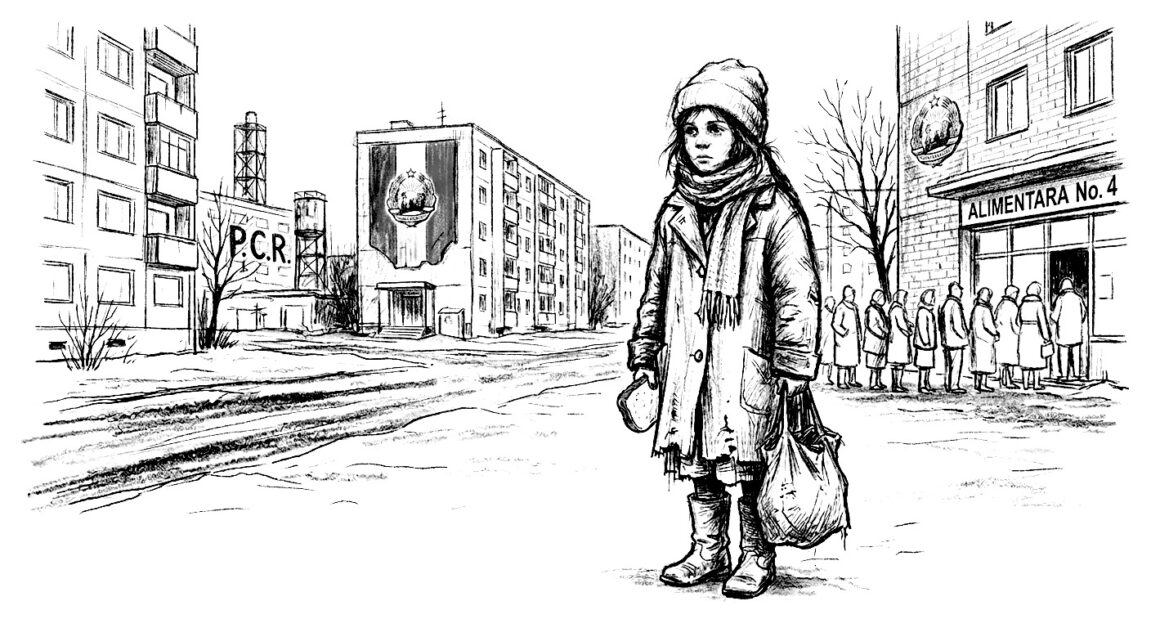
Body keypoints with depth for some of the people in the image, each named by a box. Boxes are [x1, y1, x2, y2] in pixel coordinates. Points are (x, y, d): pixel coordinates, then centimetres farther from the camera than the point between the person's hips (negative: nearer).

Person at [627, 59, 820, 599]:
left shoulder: (772, 209, -6)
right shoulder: (675, 212, 12)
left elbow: (798, 292, -9)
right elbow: (656, 289, 17)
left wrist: (793, 370, -12)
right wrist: (644, 356, 15)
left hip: (747, 367, -5)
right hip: (686, 367, 6)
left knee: (749, 469, 2)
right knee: (696, 464, 13)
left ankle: (756, 558, 22)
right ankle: (708, 553, 29)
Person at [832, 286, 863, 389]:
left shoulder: (854, 307, 13)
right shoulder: (841, 308, -14)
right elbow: (835, 324, -18)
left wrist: (858, 336, 21)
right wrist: (843, 332, -30)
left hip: (854, 338, 8)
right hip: (844, 338, -8)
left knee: (853, 360, 12)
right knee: (843, 360, -6)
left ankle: (851, 381, 21)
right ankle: (840, 382, -1)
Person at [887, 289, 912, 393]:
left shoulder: (894, 308, 16)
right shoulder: (898, 309, -14)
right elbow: (901, 324, -20)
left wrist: (908, 324, 11)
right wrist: (908, 332, -4)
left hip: (894, 338, 10)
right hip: (899, 338, -10)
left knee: (895, 363, 10)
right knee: (900, 362, -9)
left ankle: (894, 384, 14)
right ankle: (897, 385, -10)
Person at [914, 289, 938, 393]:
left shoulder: (930, 311, 16)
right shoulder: (922, 311, -14)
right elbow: (921, 328, -18)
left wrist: (934, 342, 21)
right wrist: (925, 341, -19)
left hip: (930, 343, 10)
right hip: (924, 343, -10)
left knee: (929, 365, 12)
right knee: (924, 365, -6)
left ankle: (927, 385, 17)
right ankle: (922, 385, -2)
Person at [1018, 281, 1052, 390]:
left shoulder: (1023, 304, 5)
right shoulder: (1039, 304, -9)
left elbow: (1020, 321, 7)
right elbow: (1042, 321, -11)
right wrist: (1046, 336, -7)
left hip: (1024, 333, 4)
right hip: (1036, 333, -4)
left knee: (1026, 358, 8)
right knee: (1037, 358, 3)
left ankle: (1026, 383, 10)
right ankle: (1036, 384, 5)